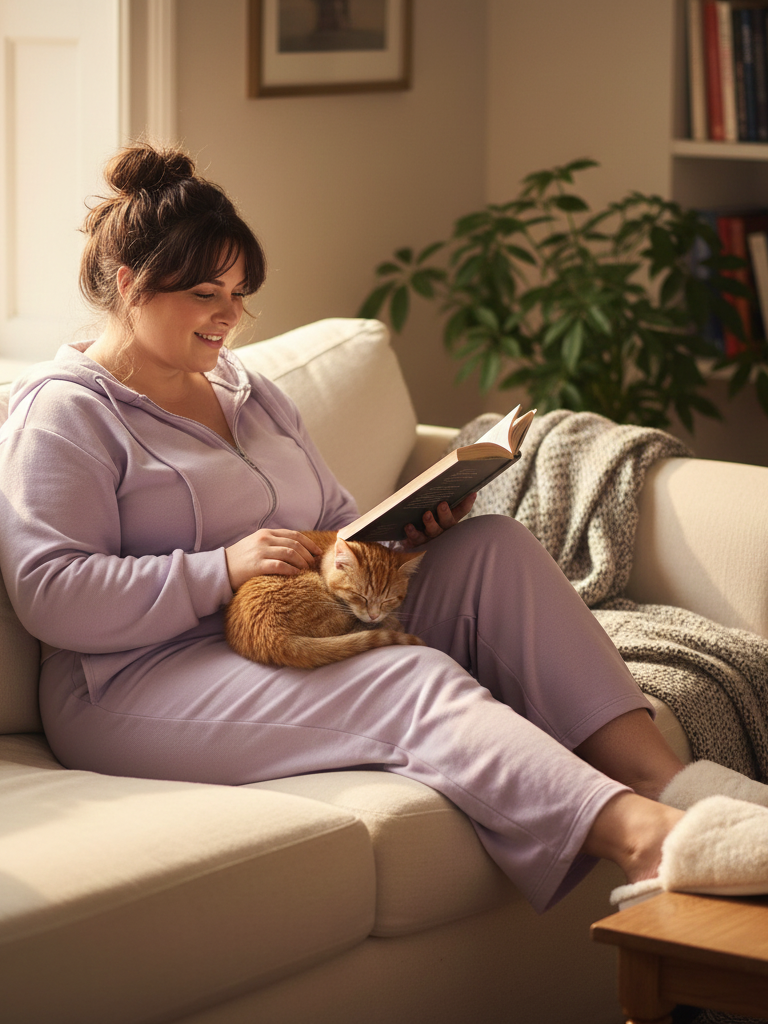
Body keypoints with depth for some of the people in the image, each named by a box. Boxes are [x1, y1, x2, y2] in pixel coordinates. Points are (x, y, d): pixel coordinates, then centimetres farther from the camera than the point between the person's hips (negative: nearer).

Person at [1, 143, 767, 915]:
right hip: (139, 685, -8)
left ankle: (657, 772, -31)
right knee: (415, 683, -32)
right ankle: (637, 834, -56)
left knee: (493, 548, -12)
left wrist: (404, 529, 2)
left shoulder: (250, 395, 24)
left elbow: (338, 526, 26)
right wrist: (221, 572, -22)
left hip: (309, 636, 8)